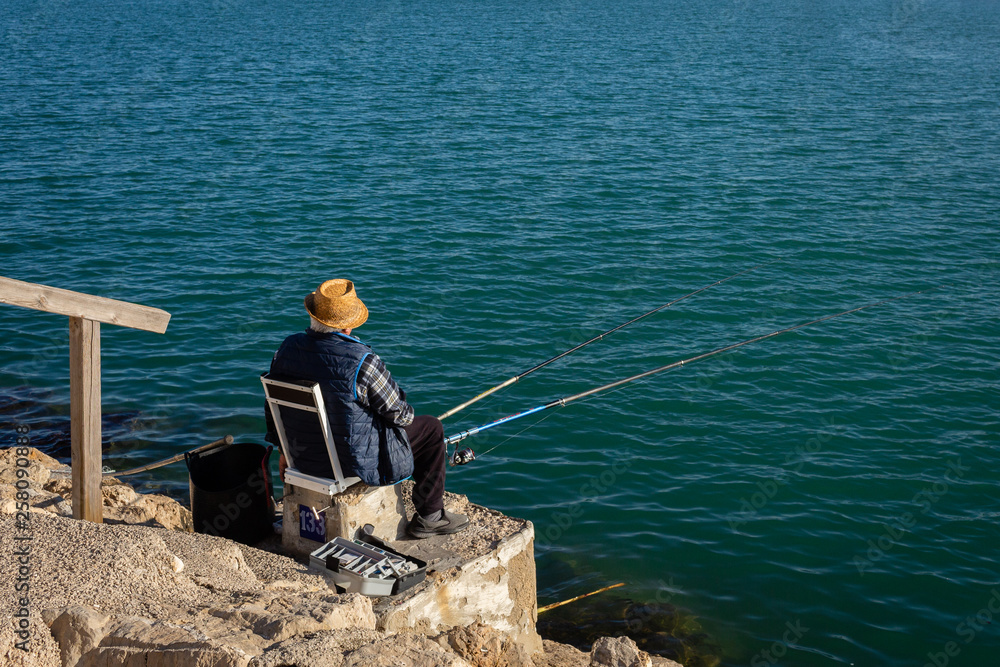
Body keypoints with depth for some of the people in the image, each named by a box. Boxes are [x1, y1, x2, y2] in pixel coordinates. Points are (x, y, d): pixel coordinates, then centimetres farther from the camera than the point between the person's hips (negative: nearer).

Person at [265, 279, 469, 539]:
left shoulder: (288, 348, -7)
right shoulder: (361, 360, -27)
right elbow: (398, 413, -14)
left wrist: (285, 451, 21)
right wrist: (407, 416, 11)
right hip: (356, 463, -7)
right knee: (431, 429, 13)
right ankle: (429, 517, 21)